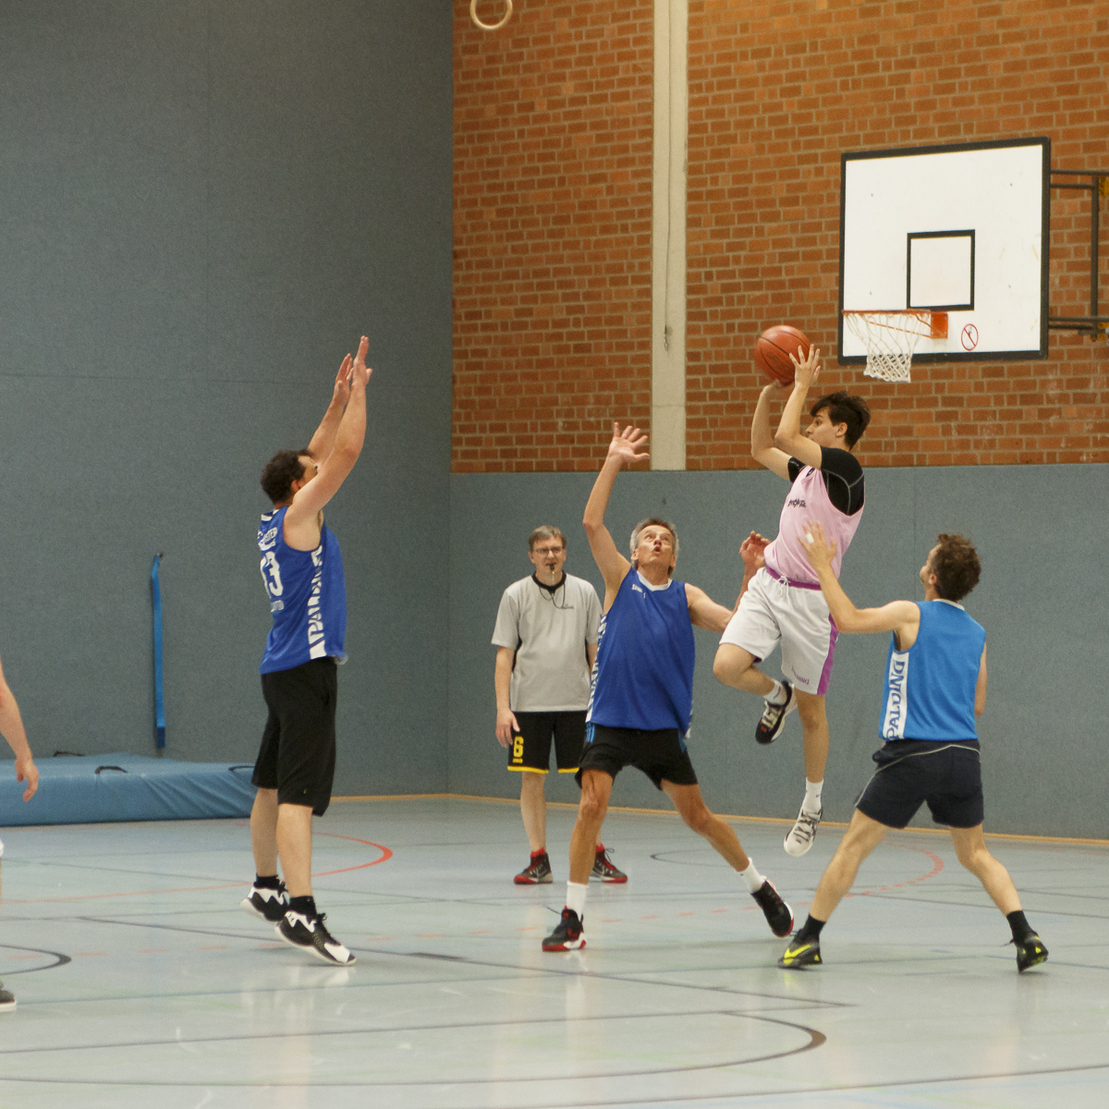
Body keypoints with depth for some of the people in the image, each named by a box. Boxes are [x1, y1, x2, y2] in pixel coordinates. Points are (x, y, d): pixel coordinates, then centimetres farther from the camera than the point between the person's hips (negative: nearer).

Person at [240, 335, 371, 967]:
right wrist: (357, 392, -5)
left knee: (274, 784, 20)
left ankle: (267, 888, 34)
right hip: (307, 667, -10)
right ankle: (302, 911, -27)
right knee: (300, 792, -18)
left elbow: (321, 454, 25)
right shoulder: (299, 517, -11)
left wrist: (341, 399, 22)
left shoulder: (277, 524, 12)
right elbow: (345, 454, -15)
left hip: (286, 669, 10)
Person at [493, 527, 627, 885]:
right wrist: (503, 707, -7)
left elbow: (596, 650, 9)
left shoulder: (584, 593, 5)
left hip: (576, 703, 1)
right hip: (529, 704, -1)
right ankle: (538, 861, 6)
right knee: (531, 778, -1)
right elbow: (504, 655, 1)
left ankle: (597, 858, 9)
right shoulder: (516, 595, 1)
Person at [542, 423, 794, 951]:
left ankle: (760, 887, 28)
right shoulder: (620, 579, 4)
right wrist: (612, 462, -13)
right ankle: (572, 919, -8)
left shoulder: (686, 596, 7)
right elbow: (592, 523, -7)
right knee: (590, 808, -15)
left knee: (698, 816, 7)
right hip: (609, 721, -1)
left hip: (662, 725, 1)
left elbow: (731, 622, -8)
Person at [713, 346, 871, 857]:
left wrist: (802, 386, -9)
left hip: (810, 598, -7)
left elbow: (785, 437, -21)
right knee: (726, 666, -17)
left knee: (810, 710, 4)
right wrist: (769, 392, 15)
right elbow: (761, 448, 26)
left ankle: (812, 807, 18)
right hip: (769, 584, 7)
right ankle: (776, 694, 16)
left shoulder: (845, 468, -11)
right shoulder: (806, 469, 13)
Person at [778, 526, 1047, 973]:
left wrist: (824, 567, -5)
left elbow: (848, 618, -15)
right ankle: (1025, 936, 1)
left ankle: (809, 938, 5)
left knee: (853, 845, 5)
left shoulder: (912, 616, -5)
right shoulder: (977, 634, 13)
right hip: (963, 754, 5)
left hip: (913, 754, -5)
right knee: (976, 854, 16)